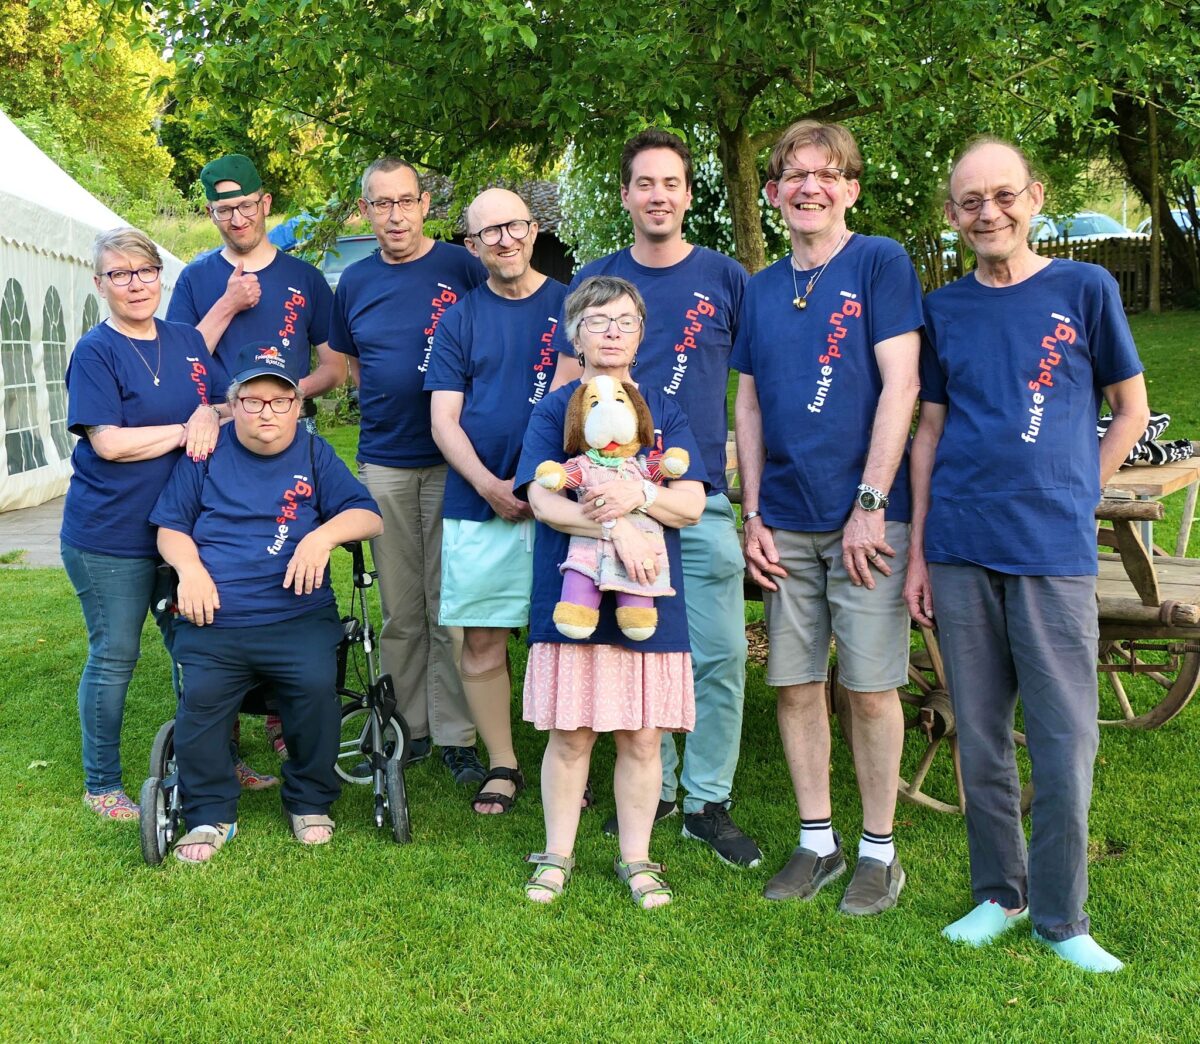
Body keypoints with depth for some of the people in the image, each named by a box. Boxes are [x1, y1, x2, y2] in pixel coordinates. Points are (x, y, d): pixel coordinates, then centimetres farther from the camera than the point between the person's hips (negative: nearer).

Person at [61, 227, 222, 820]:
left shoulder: (187, 341, 9)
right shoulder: (95, 352, -8)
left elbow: (222, 405, 14)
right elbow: (109, 442, -17)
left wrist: (211, 415, -8)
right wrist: (185, 429, -13)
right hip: (109, 536, -5)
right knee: (113, 658, 3)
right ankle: (101, 787, 18)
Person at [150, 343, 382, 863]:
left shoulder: (314, 454, 13)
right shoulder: (207, 454, 14)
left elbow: (368, 515, 4)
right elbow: (170, 527, 14)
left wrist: (324, 534, -15)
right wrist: (190, 568, -5)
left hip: (298, 617, 0)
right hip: (212, 623, 1)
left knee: (317, 686, -26)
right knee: (200, 697, -24)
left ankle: (310, 804, -1)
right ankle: (209, 816, -3)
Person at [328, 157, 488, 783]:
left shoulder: (462, 268, -1)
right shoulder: (354, 283, 10)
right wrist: (383, 402, 8)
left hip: (452, 460, -3)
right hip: (383, 463, 3)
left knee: (450, 608, -2)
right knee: (400, 609, 9)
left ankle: (456, 735, 7)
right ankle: (408, 726, 19)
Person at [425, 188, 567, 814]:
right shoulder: (460, 319, 8)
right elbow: (444, 420, 4)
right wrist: (489, 485, -11)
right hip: (477, 505, 1)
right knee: (481, 642, 3)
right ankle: (501, 766, 17)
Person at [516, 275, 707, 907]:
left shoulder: (663, 411, 11)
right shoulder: (554, 409, 6)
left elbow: (692, 503, 2)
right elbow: (541, 499, -7)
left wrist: (638, 497, -18)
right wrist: (616, 527, -21)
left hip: (648, 595, 1)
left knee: (641, 736, 4)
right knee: (569, 732, 3)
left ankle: (637, 861, 19)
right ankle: (557, 856, 20)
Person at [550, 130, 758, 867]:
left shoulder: (726, 279, 4)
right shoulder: (595, 281, 8)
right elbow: (564, 388, 9)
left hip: (702, 496, -1)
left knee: (719, 655, -3)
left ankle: (709, 801, 11)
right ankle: (652, 787, 25)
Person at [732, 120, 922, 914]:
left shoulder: (881, 262, -3)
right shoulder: (761, 289, 12)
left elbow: (899, 387, -10)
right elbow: (749, 407, 13)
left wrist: (869, 504, -14)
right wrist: (752, 514, 5)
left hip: (865, 517, -4)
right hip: (786, 521, 5)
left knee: (870, 687, 1)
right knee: (795, 684, 9)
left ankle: (879, 850, 17)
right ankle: (817, 841, 23)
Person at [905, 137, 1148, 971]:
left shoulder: (1085, 289, 3)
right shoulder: (945, 308, 10)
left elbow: (1132, 411, 9)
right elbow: (930, 431, 13)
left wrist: (1070, 495, 0)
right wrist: (918, 550, 8)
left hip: (1053, 551, -2)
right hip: (960, 550, 3)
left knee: (1064, 743, 0)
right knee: (980, 738, 9)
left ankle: (1060, 916, 15)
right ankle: (998, 895, 24)